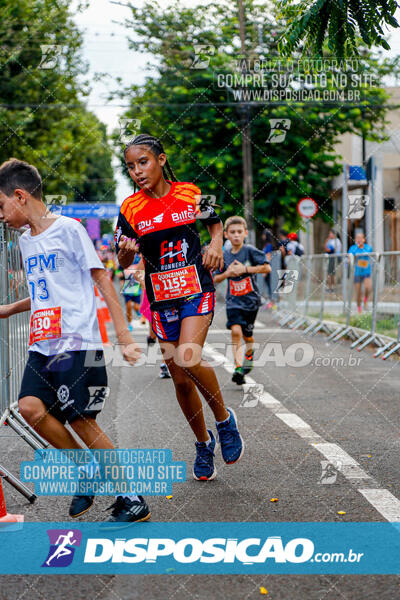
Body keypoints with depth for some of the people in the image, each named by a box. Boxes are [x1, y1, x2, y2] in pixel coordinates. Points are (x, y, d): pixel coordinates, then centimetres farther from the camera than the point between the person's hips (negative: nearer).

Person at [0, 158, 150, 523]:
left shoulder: (68, 229, -4)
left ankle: (133, 501, 5)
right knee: (30, 407, -13)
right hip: (42, 345, 7)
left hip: (78, 343, -6)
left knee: (82, 421, -8)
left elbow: (102, 280, -5)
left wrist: (124, 335, -10)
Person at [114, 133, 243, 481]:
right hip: (161, 299, 2)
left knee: (189, 359, -25)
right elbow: (123, 263, 2)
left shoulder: (190, 193, -3)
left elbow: (215, 223, 16)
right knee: (180, 379, 6)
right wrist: (127, 251, -20)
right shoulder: (131, 209, -2)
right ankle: (203, 443, 28)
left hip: (197, 291, -2)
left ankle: (224, 418, 0)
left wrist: (216, 243, -5)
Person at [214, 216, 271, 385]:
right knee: (235, 331, -18)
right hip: (233, 300, 1)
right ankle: (238, 367, -23)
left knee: (247, 333, 11)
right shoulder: (224, 255, 3)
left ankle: (249, 356, 42)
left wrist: (245, 269, -16)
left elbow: (267, 268, -11)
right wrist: (227, 273, -10)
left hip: (250, 299, -1)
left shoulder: (250, 251, -6)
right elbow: (216, 279, 11)